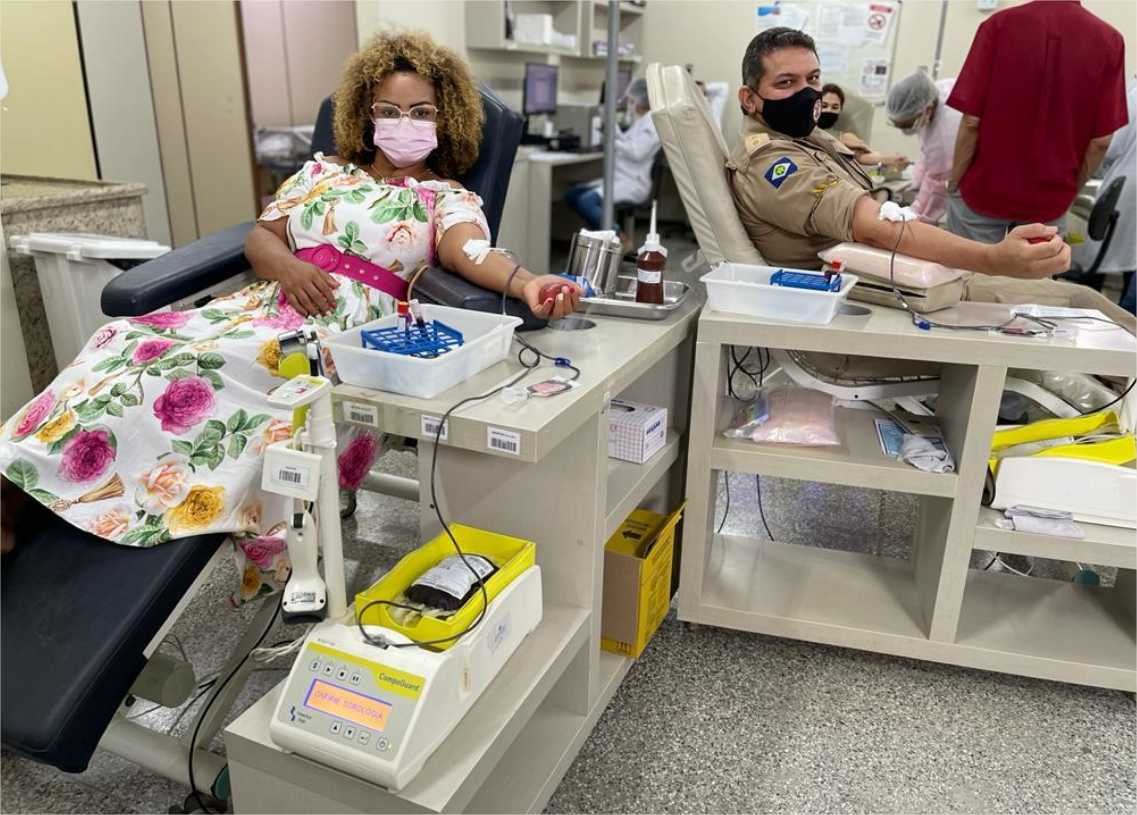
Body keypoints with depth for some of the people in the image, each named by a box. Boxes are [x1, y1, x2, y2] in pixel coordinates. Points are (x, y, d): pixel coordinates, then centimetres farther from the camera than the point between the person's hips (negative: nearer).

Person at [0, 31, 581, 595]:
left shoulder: (451, 199, 11)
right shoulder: (324, 171, 23)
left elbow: (468, 251, -12)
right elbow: (260, 237, 17)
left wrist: (525, 283, -36)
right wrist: (286, 265, -9)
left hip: (350, 330, -5)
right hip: (265, 304, 5)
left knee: (191, 365, -29)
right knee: (133, 345, -22)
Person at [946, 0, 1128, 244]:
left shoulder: (1000, 24, -12)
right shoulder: (1109, 41, -6)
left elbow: (971, 122, -13)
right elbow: (1101, 140, -5)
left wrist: (954, 184, -1)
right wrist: (1070, 190, 10)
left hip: (983, 191, -2)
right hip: (1050, 200, 2)